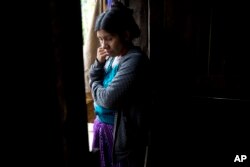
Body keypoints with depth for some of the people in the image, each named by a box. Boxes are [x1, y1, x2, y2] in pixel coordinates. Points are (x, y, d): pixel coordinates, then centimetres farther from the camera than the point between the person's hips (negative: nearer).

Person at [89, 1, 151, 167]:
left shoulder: (135, 60, -22)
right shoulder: (113, 56, 4)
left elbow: (108, 99, -25)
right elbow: (94, 82, 9)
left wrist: (95, 85, -5)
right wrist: (98, 63, -8)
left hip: (123, 133, -8)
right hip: (103, 127, 8)